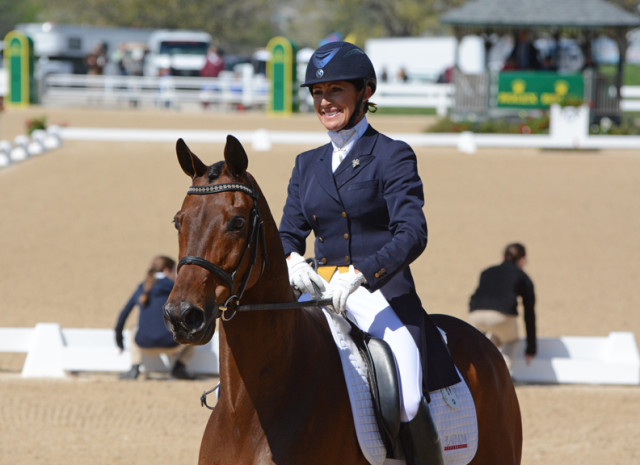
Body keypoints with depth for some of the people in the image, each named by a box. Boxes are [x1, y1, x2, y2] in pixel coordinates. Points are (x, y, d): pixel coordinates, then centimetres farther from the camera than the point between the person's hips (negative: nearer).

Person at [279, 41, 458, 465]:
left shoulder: (393, 156, -3)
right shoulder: (308, 165, 16)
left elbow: (411, 233, -14)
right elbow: (289, 233, 13)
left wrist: (359, 273, -29)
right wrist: (292, 261, -12)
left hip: (384, 294, -6)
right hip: (320, 293, 6)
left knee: (408, 403, -27)